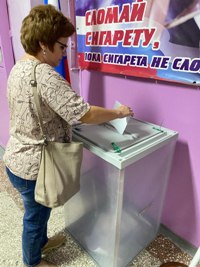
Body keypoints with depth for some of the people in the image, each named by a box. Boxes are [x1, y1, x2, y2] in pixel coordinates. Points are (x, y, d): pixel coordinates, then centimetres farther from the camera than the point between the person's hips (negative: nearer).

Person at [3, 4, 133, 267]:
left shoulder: (18, 68, 4)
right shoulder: (44, 75, -28)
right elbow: (86, 114, -29)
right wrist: (118, 112, -13)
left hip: (18, 160, 9)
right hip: (33, 167, -9)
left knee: (38, 213, 30)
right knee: (35, 216, 18)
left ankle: (41, 242, 58)